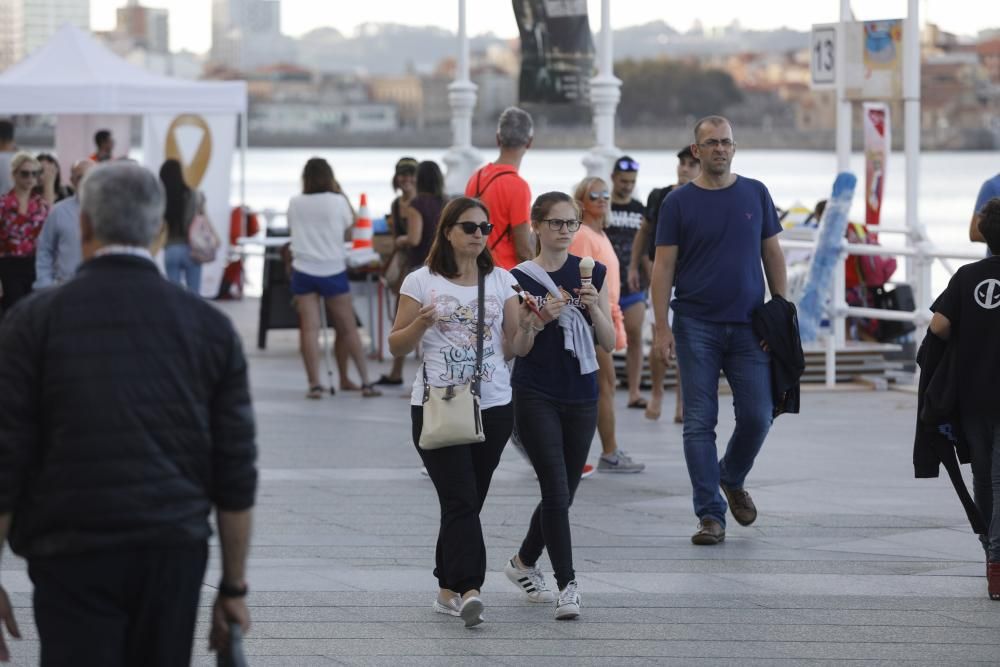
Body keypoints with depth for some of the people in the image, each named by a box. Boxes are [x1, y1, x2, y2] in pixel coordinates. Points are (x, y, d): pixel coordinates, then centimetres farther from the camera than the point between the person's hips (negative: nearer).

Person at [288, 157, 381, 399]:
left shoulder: (295, 204, 0)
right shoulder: (337, 202, -7)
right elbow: (350, 225, 10)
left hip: (303, 271, 1)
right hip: (333, 271, -1)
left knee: (309, 329, -2)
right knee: (348, 328, 7)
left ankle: (314, 384, -6)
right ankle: (366, 382, 9)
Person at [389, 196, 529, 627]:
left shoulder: (501, 281, 9)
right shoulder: (422, 282, 1)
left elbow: (514, 349, 9)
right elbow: (397, 346, 3)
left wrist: (526, 324, -11)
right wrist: (420, 324, -16)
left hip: (493, 406, 3)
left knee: (465, 502, 8)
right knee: (461, 500, -14)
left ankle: (449, 588, 18)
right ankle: (468, 589, -23)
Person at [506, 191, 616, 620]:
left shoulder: (593, 273, 5)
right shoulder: (520, 279, -4)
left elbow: (609, 343, 4)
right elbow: (518, 348, -4)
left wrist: (594, 307, -13)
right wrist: (540, 320, -22)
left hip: (581, 396, 4)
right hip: (535, 396, -4)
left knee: (563, 491, 12)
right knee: (556, 489, -13)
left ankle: (523, 562, 34)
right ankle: (567, 585, -11)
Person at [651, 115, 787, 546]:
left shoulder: (755, 195, 7)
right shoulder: (678, 203, 0)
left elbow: (773, 255, 10)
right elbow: (663, 266, -1)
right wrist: (661, 328, -9)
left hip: (748, 325, 2)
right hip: (696, 327, -2)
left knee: (757, 417, -1)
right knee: (700, 423, -2)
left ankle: (732, 479, 28)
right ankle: (711, 514, 2)